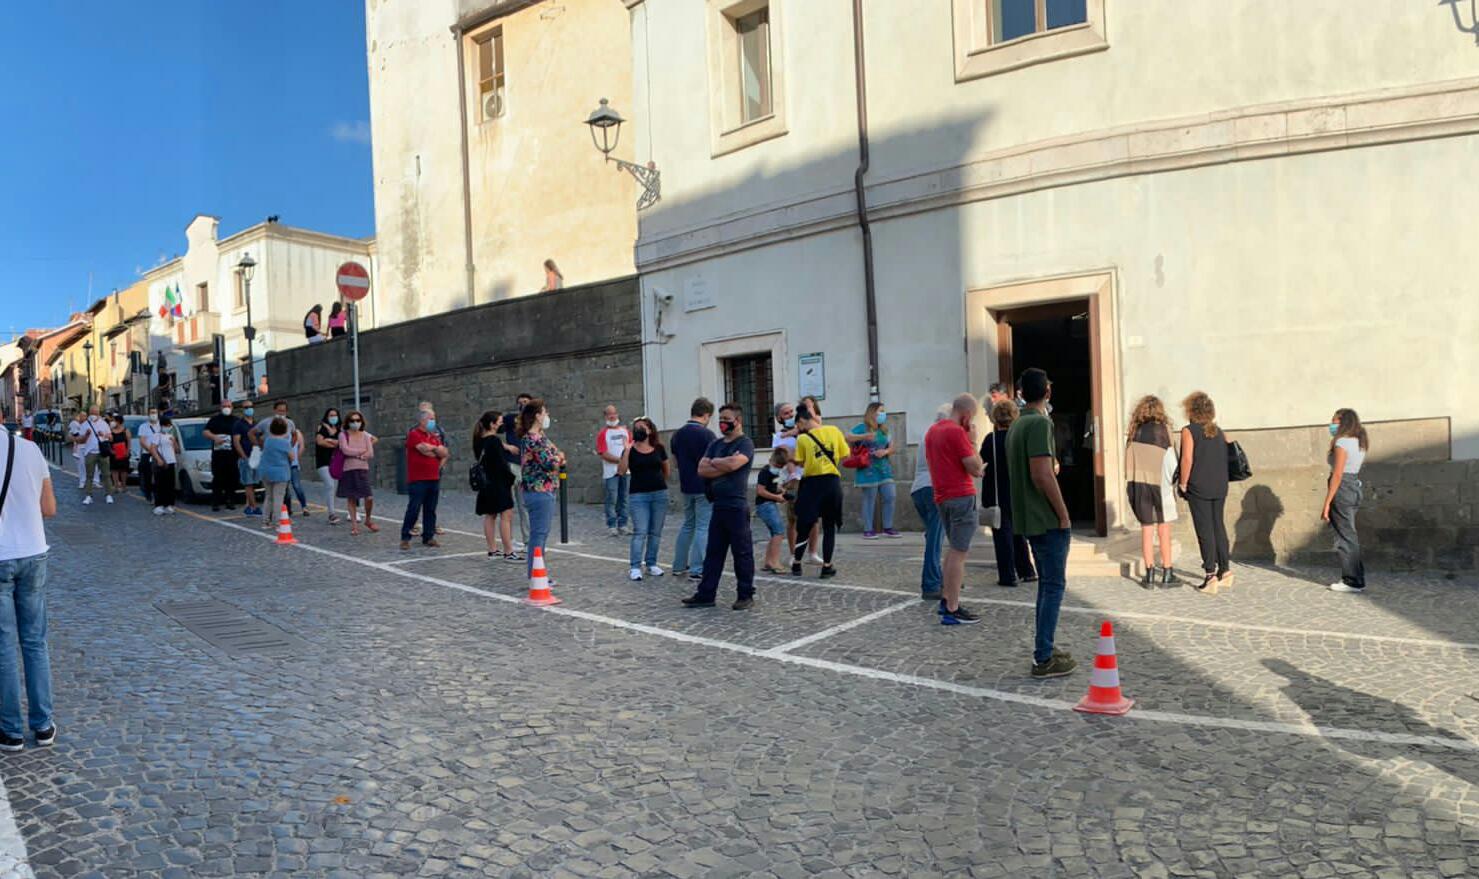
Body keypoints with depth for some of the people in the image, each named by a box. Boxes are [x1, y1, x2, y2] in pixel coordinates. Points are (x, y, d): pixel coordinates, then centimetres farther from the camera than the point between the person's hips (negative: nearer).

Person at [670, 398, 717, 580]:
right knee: (703, 527, 0)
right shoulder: (706, 434, -16)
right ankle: (697, 570, -1)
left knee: (688, 525, 19)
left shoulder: (677, 435, 6)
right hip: (704, 487, -7)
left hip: (686, 486, 7)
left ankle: (679, 566, 22)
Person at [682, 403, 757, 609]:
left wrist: (714, 462, -4)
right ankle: (705, 594, 15)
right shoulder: (715, 444, 15)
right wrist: (725, 466, -9)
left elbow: (733, 463, -23)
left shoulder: (745, 443, -5)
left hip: (737, 506, -7)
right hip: (718, 506, 7)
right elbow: (702, 470, 4)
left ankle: (746, 596, 10)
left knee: (742, 553, 1)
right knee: (713, 552, 10)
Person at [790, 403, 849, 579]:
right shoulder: (834, 430, -1)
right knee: (829, 527, 10)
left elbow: (800, 463, -2)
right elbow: (844, 456, 3)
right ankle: (827, 567, 10)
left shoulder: (802, 439, -7)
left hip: (812, 483, -1)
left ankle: (796, 564, 22)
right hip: (832, 481, 2)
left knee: (804, 525, 11)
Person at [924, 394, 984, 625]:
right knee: (959, 552, -5)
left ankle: (946, 599, 23)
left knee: (954, 549, 20)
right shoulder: (957, 432, -14)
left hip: (942, 497, 9)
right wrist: (972, 440, -6)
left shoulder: (932, 430, 13)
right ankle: (952, 610, -4)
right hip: (962, 497, -9)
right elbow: (976, 469, -15)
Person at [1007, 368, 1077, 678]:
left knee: (1046, 583, 17)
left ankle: (1044, 649, 24)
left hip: (1029, 518, 9)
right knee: (1054, 586, -3)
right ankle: (1044, 659, 0)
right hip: (1047, 519, -9)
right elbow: (1042, 475, -23)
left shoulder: (1016, 425, 13)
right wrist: (1063, 515, -15)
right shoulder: (1040, 423, -16)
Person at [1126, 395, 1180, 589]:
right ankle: (1167, 574, 10)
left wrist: (1131, 482, 7)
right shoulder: (1162, 428, -4)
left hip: (1137, 483, 3)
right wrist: (1174, 484, 5)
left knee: (1146, 529, 7)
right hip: (1158, 483, -3)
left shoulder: (1135, 431, 4)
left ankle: (1150, 574, 9)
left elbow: (1129, 460, 2)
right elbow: (1170, 461, -4)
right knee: (1164, 529, 6)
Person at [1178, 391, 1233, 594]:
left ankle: (1210, 576, -1)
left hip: (1198, 488, -5)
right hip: (1220, 486, 5)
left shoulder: (1189, 431, -7)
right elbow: (1228, 457, 9)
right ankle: (1225, 570, 22)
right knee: (1219, 526, 15)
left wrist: (1183, 484, -9)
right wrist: (1221, 480, 15)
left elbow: (1187, 459, -16)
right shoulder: (1219, 431, 10)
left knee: (1205, 530, -1)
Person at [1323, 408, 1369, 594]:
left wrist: (1327, 503, -17)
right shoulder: (1360, 443, 12)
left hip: (1342, 489, -9)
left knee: (1344, 536, -2)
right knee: (1350, 535, 17)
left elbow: (1337, 475, -18)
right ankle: (1356, 577, 23)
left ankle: (1353, 582, 3)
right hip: (1355, 487, 9)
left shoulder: (1341, 443, -14)